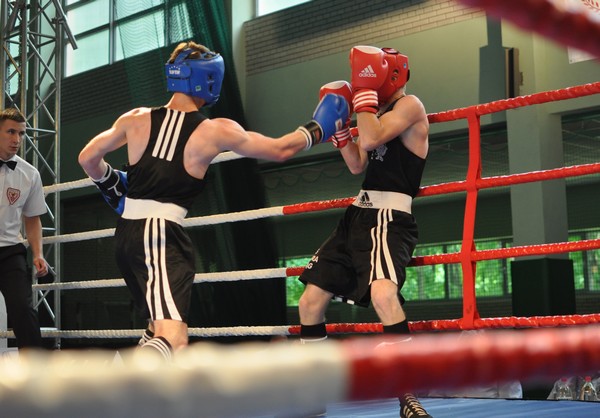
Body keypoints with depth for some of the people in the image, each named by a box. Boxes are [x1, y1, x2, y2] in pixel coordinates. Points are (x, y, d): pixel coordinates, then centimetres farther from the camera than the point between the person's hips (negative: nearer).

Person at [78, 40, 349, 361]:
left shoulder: (136, 120, 7)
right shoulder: (217, 131, -2)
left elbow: (88, 159, 14)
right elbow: (281, 150, 10)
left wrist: (112, 184, 32)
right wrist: (318, 128, 26)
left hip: (128, 232, 7)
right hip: (162, 235, -7)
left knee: (160, 329, 25)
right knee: (173, 341, -18)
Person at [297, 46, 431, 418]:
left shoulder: (409, 105, -5)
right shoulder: (381, 112, 20)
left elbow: (371, 139, -20)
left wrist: (365, 90, -11)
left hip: (390, 215, -9)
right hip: (360, 213, 10)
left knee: (383, 292, -37)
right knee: (311, 300, 9)